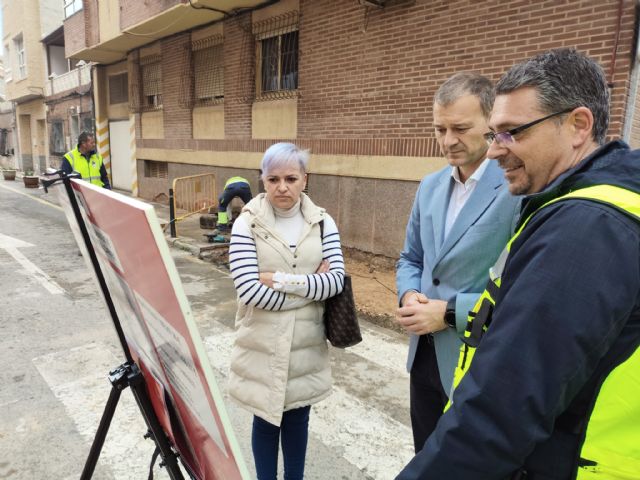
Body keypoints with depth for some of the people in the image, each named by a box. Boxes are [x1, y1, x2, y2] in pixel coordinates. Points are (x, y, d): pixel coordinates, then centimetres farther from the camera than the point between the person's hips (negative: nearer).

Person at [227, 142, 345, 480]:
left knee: (298, 417, 20)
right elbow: (249, 291, -20)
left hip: (306, 342, 2)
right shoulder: (246, 225, -11)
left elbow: (336, 280, -11)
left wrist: (279, 280, -19)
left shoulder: (322, 222, -3)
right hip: (263, 344, -2)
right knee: (266, 419, 16)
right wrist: (311, 285, -16)